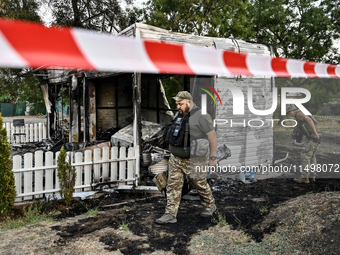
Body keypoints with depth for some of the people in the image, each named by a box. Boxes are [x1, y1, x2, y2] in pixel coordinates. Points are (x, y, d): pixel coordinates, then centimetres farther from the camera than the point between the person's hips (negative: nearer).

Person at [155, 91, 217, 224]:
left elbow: (212, 136, -15)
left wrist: (213, 157, -14)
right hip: (176, 159, 7)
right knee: (173, 185, 4)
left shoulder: (201, 116, -15)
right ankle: (170, 214, 11)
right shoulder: (179, 115, 9)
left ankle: (210, 206, 35)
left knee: (200, 184, 11)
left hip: (194, 160, -7)